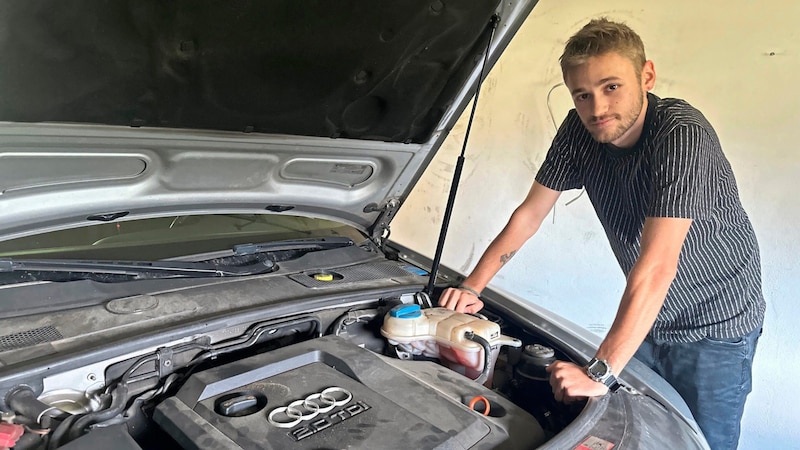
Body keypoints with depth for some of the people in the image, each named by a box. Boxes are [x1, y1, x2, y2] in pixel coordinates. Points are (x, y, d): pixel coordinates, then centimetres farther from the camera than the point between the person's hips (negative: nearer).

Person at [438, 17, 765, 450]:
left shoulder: (682, 134, -30)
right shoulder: (579, 131, -10)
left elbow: (656, 266, -37)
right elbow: (530, 212, -3)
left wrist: (600, 373, -40)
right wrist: (472, 285, -8)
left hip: (715, 326, -5)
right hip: (647, 317, 5)